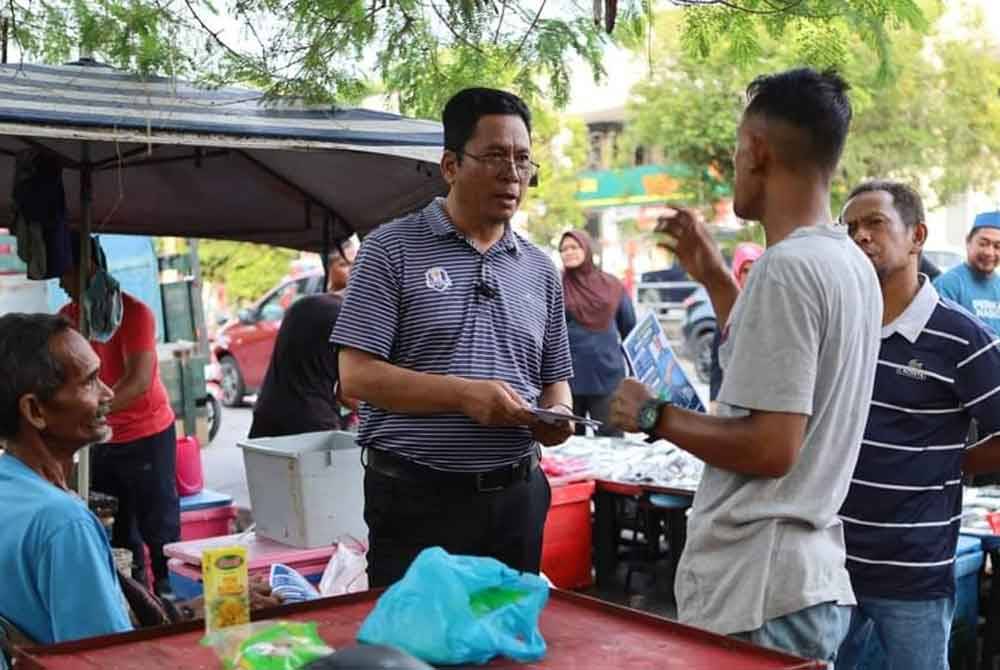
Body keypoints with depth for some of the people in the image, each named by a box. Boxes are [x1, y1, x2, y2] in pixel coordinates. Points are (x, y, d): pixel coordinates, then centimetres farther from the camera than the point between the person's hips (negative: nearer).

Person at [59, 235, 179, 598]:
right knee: (116, 532, 12)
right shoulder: (67, 317, 4)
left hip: (147, 435, -6)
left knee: (159, 530, 0)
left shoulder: (133, 312, -16)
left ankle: (168, 594, 8)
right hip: (101, 438, 6)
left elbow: (139, 381, -24)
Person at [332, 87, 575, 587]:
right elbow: (357, 375, -10)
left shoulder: (540, 268, 11)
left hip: (517, 498, 5)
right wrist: (466, 395, -19)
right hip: (418, 499, -4)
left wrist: (557, 416, -5)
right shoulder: (392, 249, -4)